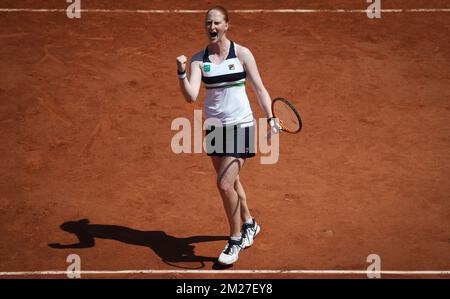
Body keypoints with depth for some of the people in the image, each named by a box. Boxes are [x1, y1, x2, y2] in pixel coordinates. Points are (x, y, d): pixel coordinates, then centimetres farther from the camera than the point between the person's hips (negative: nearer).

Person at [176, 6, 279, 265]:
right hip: (215, 127, 4)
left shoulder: (242, 53, -5)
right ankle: (249, 225, 42)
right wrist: (181, 73, -29)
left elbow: (260, 88, 0)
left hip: (240, 126, -4)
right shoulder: (199, 59, 0)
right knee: (231, 183, 18)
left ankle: (236, 240, 6)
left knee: (225, 185, -12)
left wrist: (271, 118, -10)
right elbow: (191, 96, -12)